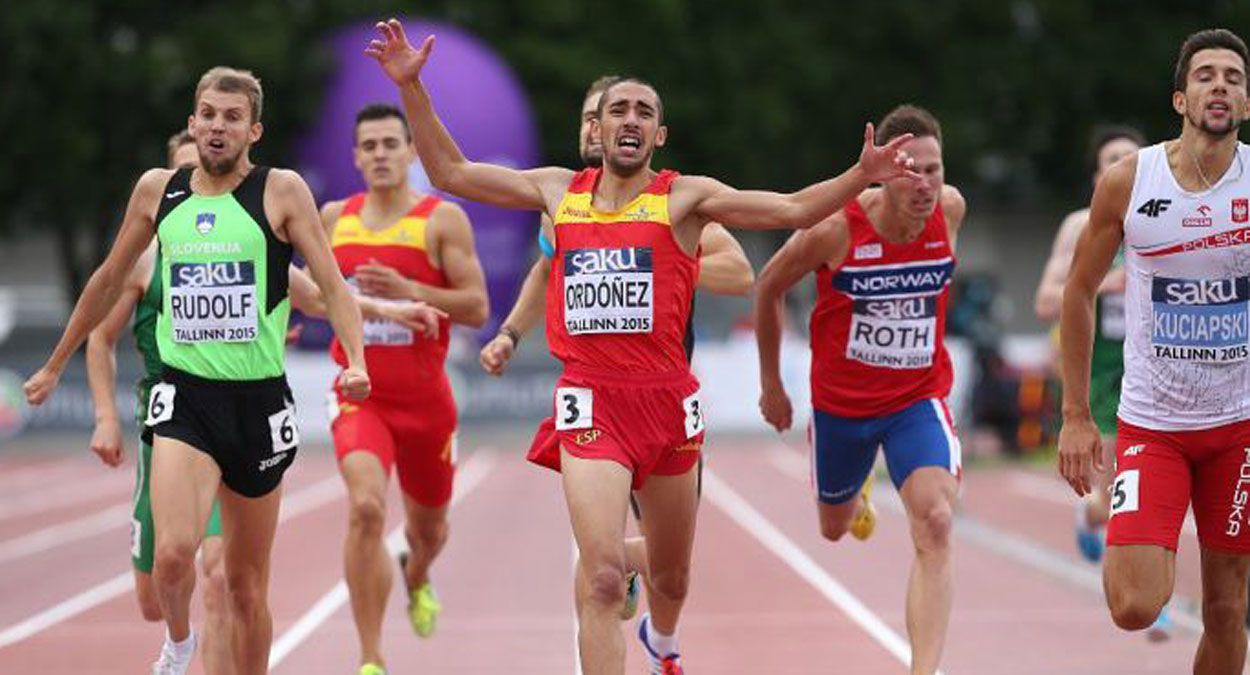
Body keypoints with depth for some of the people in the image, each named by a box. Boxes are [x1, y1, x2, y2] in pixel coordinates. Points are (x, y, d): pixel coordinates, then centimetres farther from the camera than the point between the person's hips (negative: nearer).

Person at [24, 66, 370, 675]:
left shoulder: (281, 192, -2)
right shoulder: (158, 191, 6)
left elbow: (331, 285, -5)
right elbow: (110, 280, 19)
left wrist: (355, 362, -23)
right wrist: (56, 364, 25)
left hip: (259, 401, 0)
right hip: (183, 396, 0)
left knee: (247, 583, 9)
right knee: (173, 554, -21)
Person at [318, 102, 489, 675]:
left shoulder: (443, 219, -5)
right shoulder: (333, 218, 6)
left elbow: (477, 308, -11)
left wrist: (409, 290, -22)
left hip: (425, 398, 0)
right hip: (359, 396, 0)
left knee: (428, 525, 19)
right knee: (366, 507, -25)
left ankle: (416, 578, 60)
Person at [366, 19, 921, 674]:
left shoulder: (683, 197, 1)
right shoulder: (560, 190, 9)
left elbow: (792, 209, -6)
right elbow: (450, 172, 14)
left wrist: (861, 176, -21)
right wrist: (412, 87, 7)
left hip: (666, 400, 1)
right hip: (590, 404, -1)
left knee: (671, 576, 19)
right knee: (602, 573, -19)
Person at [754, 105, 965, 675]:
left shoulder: (950, 209, -13)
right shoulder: (836, 229, -23)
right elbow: (768, 287, -4)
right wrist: (771, 385, 5)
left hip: (918, 399, 0)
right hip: (840, 399, 0)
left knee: (935, 526, -23)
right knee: (834, 529, 23)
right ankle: (855, 496, 62)